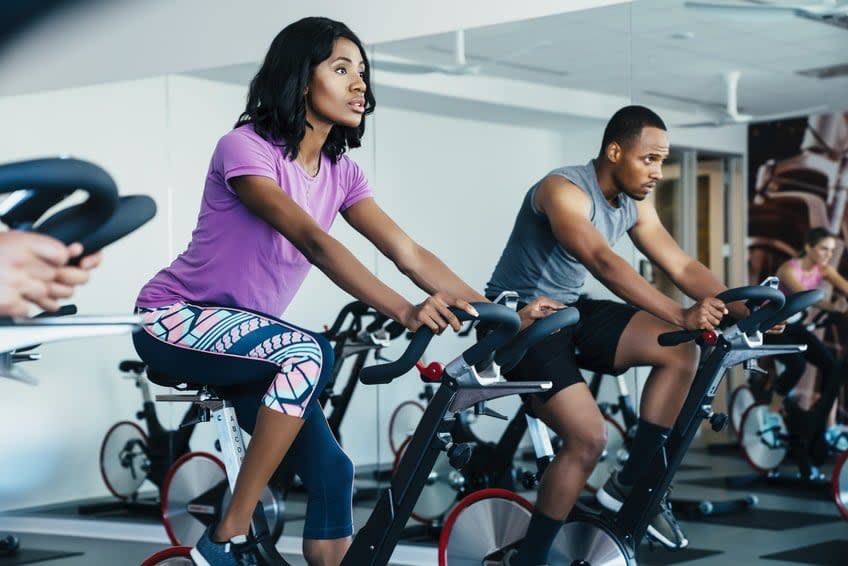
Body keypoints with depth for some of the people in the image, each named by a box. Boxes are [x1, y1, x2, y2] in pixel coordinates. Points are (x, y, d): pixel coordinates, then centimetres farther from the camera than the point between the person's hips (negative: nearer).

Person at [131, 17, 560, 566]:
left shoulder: (340, 171, 2)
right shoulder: (245, 148, -20)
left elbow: (410, 253, -7)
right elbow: (313, 243, -34)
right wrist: (405, 312, -46)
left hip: (246, 331, 7)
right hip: (176, 319, -7)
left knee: (330, 471, -7)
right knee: (307, 352, -34)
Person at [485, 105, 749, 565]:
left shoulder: (635, 203, 2)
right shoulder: (564, 190, -23)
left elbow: (682, 266, -2)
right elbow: (604, 264, -38)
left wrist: (746, 311, -16)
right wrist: (680, 315, -47)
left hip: (569, 312, 8)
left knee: (681, 352, -9)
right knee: (588, 438, -22)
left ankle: (630, 485, 1)